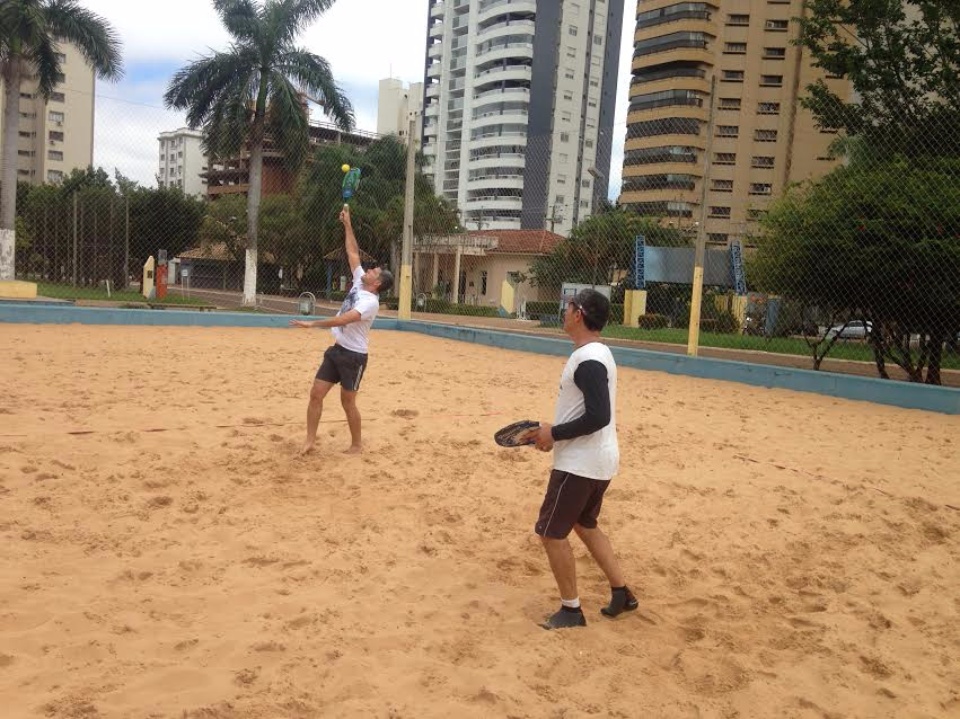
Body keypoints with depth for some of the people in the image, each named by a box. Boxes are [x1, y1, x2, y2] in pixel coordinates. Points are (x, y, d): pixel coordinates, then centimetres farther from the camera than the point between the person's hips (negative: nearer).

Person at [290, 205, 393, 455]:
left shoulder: (370, 301, -19)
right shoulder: (359, 282, 5)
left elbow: (343, 319, -31)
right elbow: (353, 253, 14)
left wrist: (313, 323, -32)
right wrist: (347, 225, 13)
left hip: (353, 355, -8)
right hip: (336, 350, 8)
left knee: (347, 402, 1)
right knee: (316, 394, 2)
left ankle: (356, 445, 17)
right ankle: (310, 440, 9)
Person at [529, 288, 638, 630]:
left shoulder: (588, 361, -23)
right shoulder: (595, 353, 10)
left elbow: (599, 417, -29)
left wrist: (555, 434, -18)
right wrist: (553, 431, 9)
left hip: (580, 463, -11)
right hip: (597, 459, 11)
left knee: (551, 532, 1)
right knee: (585, 525, 24)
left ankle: (571, 609, 13)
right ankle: (621, 592, 31)